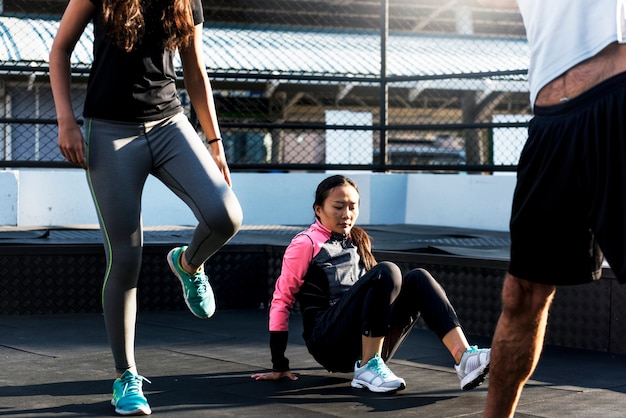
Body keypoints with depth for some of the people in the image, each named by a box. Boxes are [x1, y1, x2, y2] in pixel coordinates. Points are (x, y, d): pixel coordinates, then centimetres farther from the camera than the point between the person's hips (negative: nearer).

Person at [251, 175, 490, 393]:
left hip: (368, 345, 7)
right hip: (332, 344, -7)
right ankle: (367, 369, -27)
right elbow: (282, 300, -2)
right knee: (386, 272, -26)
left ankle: (465, 359, -34)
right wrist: (279, 366, -5)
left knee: (417, 279, -15)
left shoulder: (358, 241, 22)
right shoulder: (306, 244, 1)